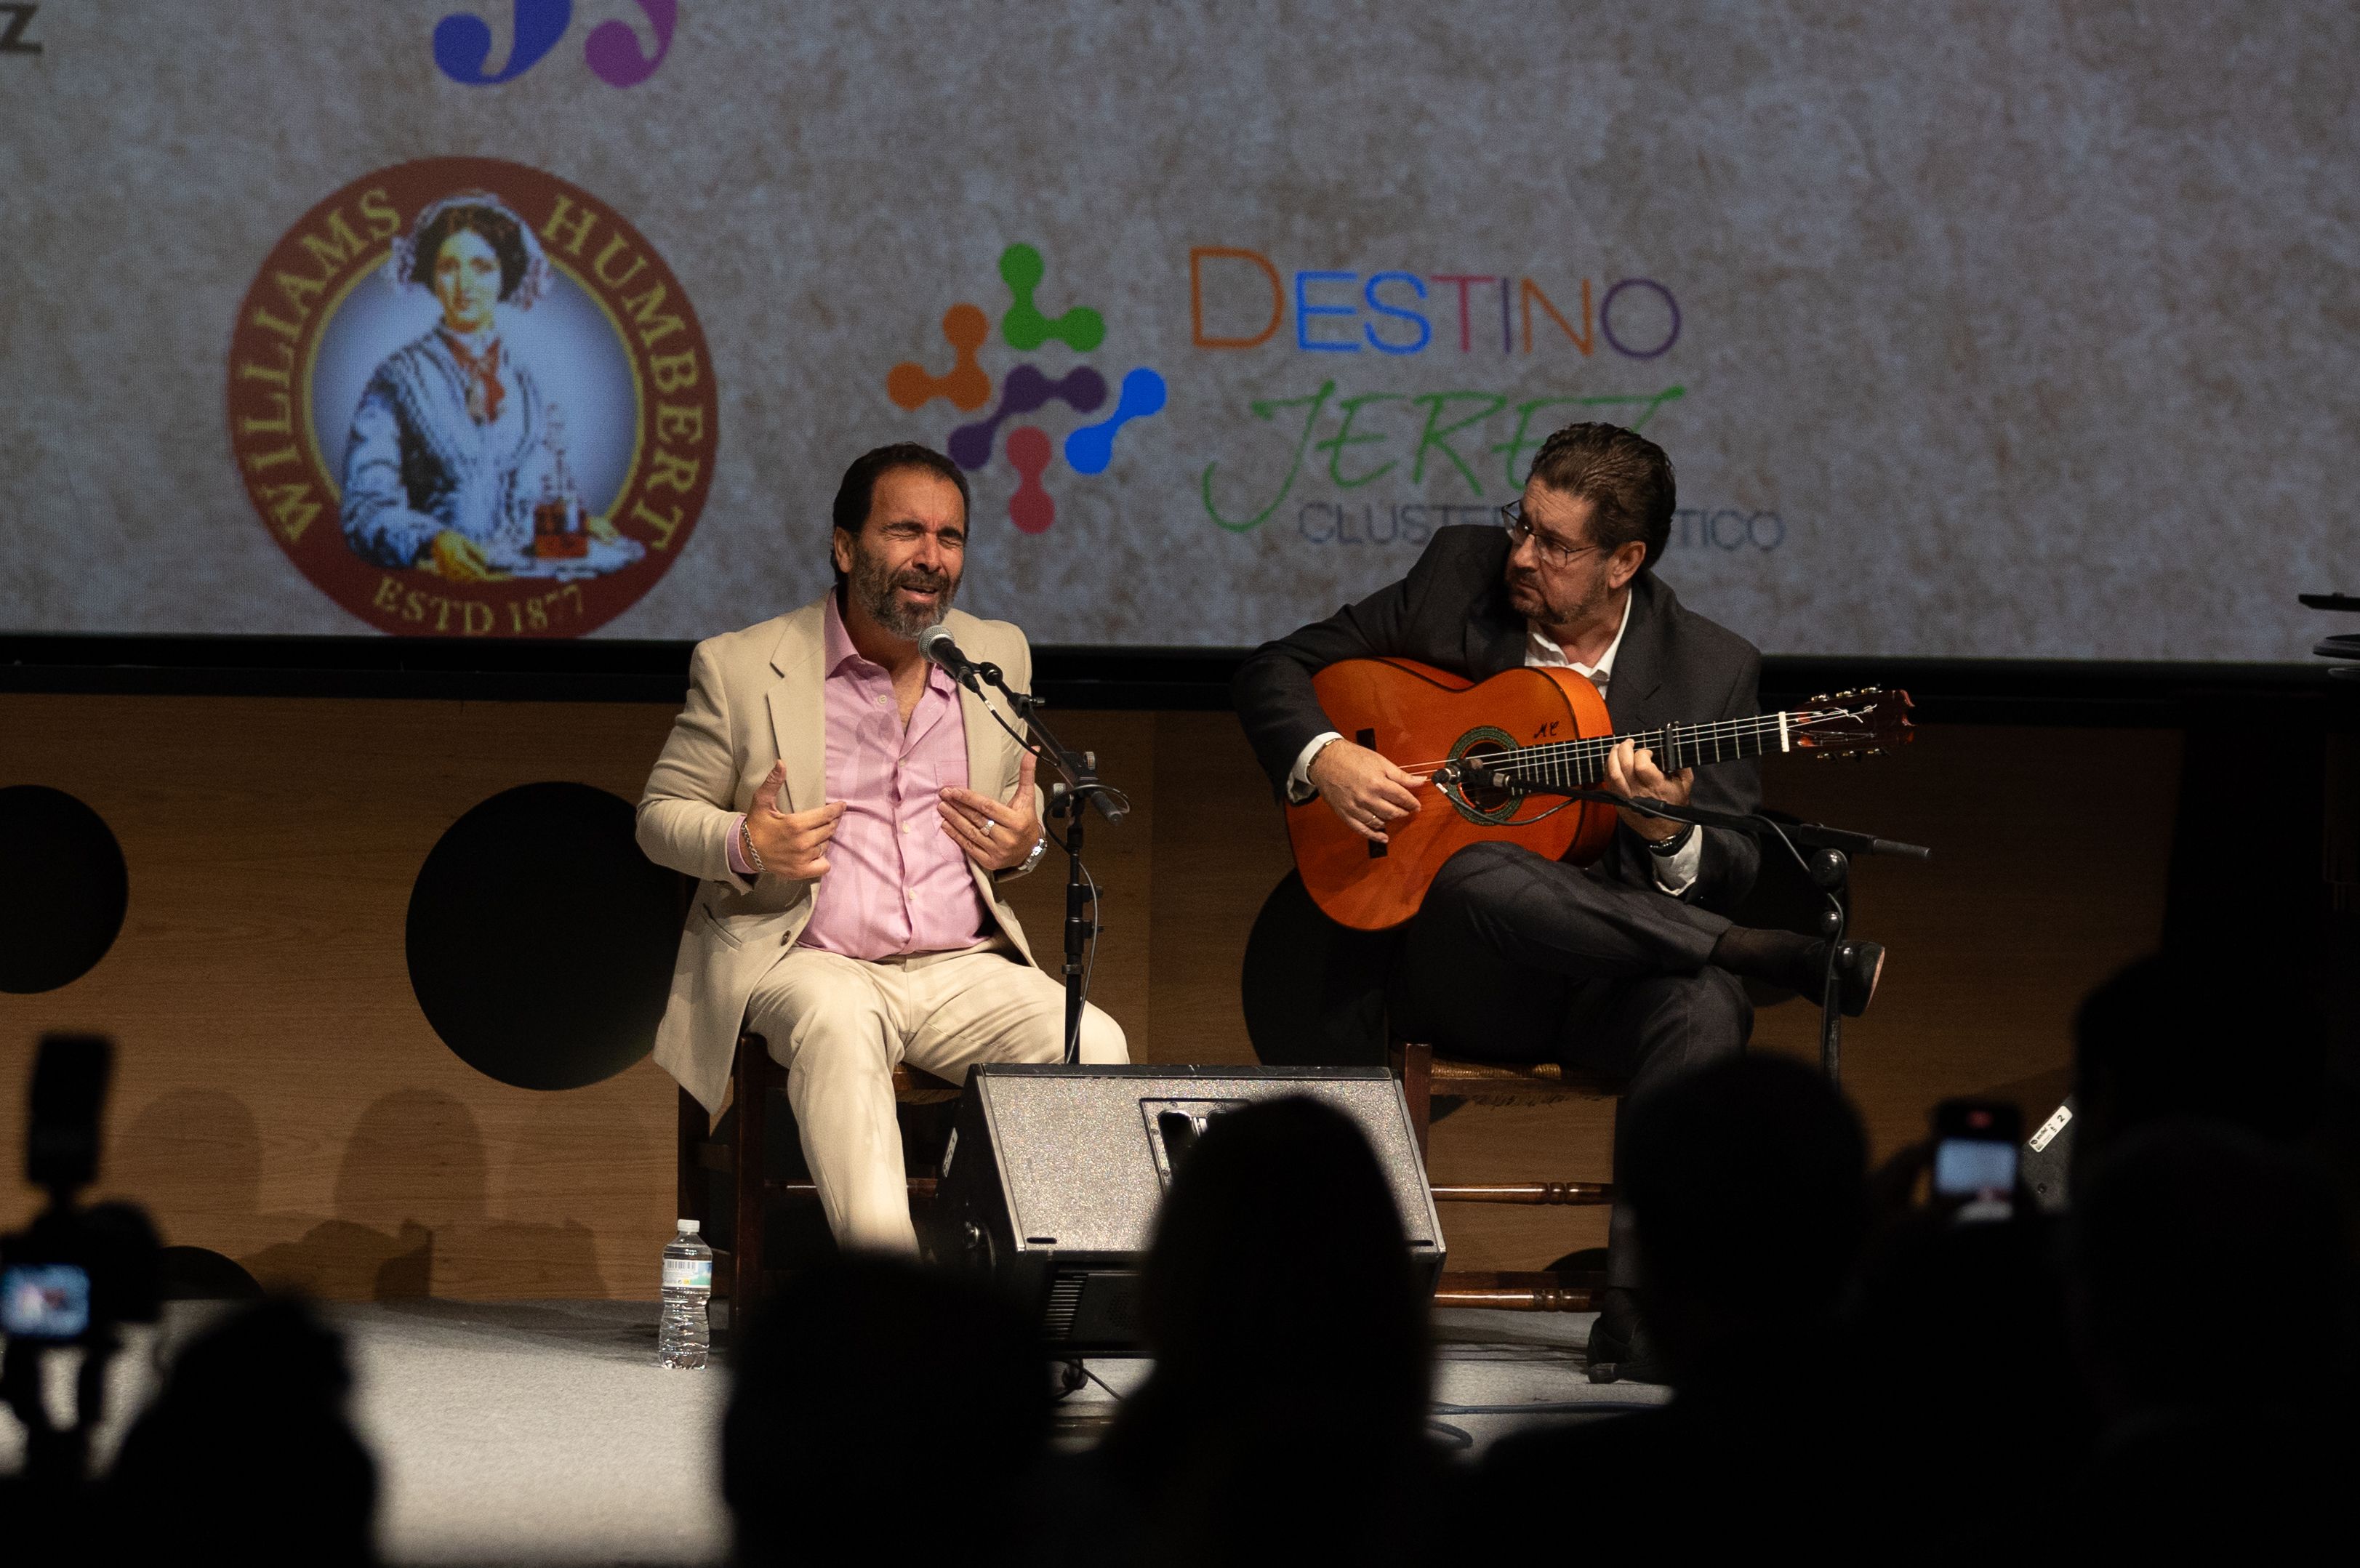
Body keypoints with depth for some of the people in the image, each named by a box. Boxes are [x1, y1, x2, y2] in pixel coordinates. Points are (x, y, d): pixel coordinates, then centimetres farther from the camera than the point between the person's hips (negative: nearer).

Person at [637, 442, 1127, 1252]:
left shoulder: (999, 655, 15)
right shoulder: (741, 667, 3)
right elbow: (661, 814, 8)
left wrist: (1026, 844, 0)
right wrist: (744, 847, -15)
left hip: (963, 970, 4)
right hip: (806, 963, -4)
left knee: (1094, 1044, -26)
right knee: (838, 1025, -39)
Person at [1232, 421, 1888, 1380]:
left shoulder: (1711, 670, 1)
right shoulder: (1458, 576, 4)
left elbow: (1738, 878, 0)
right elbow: (1276, 671, 11)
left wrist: (1669, 836, -23)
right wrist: (1323, 760, -10)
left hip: (1612, 979, 0)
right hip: (1454, 972, 0)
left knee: (1704, 1007, -36)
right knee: (1483, 878, -37)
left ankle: (1640, 1311, -32)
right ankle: (1784, 960, -25)